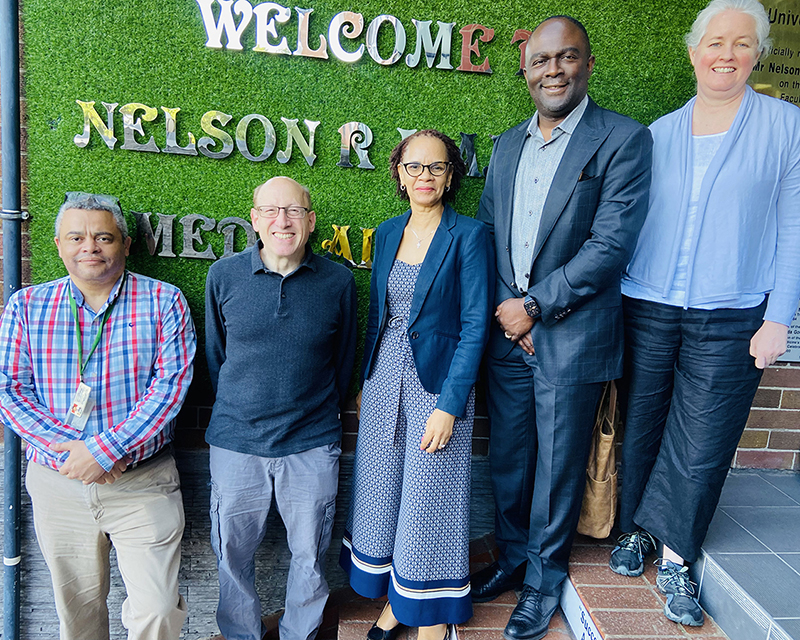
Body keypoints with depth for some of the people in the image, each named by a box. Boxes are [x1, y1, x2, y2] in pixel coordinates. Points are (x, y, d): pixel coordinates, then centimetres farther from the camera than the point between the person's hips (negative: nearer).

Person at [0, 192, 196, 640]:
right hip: (57, 482, 3)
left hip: (143, 483, -2)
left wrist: (105, 450, -19)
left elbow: (171, 384, -12)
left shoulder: (163, 301, -4)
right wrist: (68, 449, -15)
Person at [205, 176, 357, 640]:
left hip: (312, 445, -1)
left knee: (309, 555, 13)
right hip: (236, 443, 1)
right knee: (233, 553, 15)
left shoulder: (338, 281, -5)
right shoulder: (223, 276, -2)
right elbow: (215, 355, 10)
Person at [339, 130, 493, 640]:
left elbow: (475, 326, -12)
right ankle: (395, 599, 36)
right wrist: (365, 383, 14)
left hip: (438, 383, -5)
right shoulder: (388, 233, 8)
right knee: (381, 493, 14)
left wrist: (449, 406, -17)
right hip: (385, 380, 6)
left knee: (429, 502, 5)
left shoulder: (470, 236, -9)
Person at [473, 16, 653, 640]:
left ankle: (544, 580, 31)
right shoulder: (507, 145, 12)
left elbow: (611, 245, -14)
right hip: (506, 333, 5)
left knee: (558, 469, 9)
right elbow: (485, 234, 12)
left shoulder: (624, 140, -6)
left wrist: (536, 306, -13)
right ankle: (511, 558, 39)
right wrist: (501, 308, -3)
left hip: (572, 338, -5)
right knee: (507, 460, 16)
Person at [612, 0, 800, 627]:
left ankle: (675, 560, 23)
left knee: (700, 448, 3)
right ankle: (636, 529, 33)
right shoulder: (659, 133, 9)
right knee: (641, 429, 11)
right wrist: (616, 300, 6)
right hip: (648, 310, 2)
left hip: (731, 319, -2)